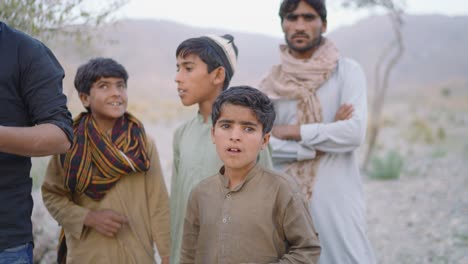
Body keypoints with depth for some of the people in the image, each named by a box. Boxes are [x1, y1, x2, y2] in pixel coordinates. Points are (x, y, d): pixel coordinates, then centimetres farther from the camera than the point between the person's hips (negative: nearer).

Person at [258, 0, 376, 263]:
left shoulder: (346, 71, 0)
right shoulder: (271, 83, 6)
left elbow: (355, 132, -14)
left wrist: (291, 131, -8)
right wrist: (323, 140, -12)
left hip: (337, 198, -2)